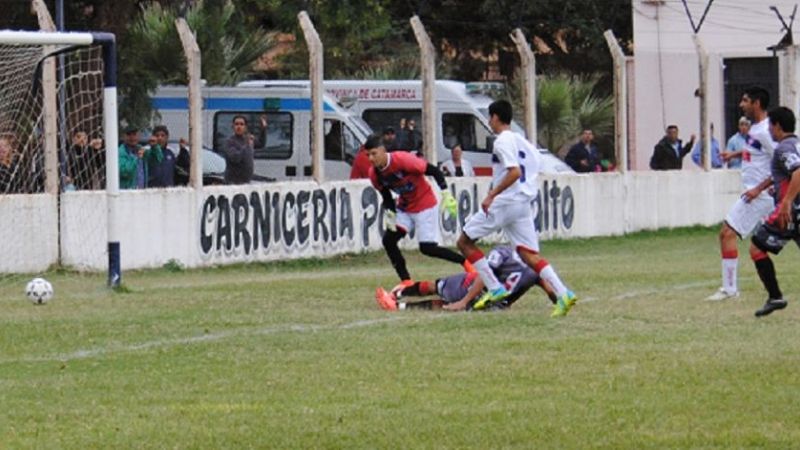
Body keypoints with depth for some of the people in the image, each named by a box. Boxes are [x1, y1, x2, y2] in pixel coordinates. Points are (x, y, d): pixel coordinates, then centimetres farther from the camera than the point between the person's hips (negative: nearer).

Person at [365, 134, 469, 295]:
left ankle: (465, 262, 6)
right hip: (404, 207, 7)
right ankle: (406, 281, 0)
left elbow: (434, 171, -21)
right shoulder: (374, 174, -8)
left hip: (424, 205, -7)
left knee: (427, 248, -12)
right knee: (388, 239, -7)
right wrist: (389, 213, -11)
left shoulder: (403, 160, -28)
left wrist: (446, 194, -23)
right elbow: (386, 196, 7)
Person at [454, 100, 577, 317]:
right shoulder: (521, 141, 16)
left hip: (503, 202, -8)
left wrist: (492, 195, -20)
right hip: (524, 203, 8)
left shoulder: (502, 141, -10)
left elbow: (515, 172, -22)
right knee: (529, 254, 3)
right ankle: (563, 293, -15)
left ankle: (494, 288, -3)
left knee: (464, 241, 5)